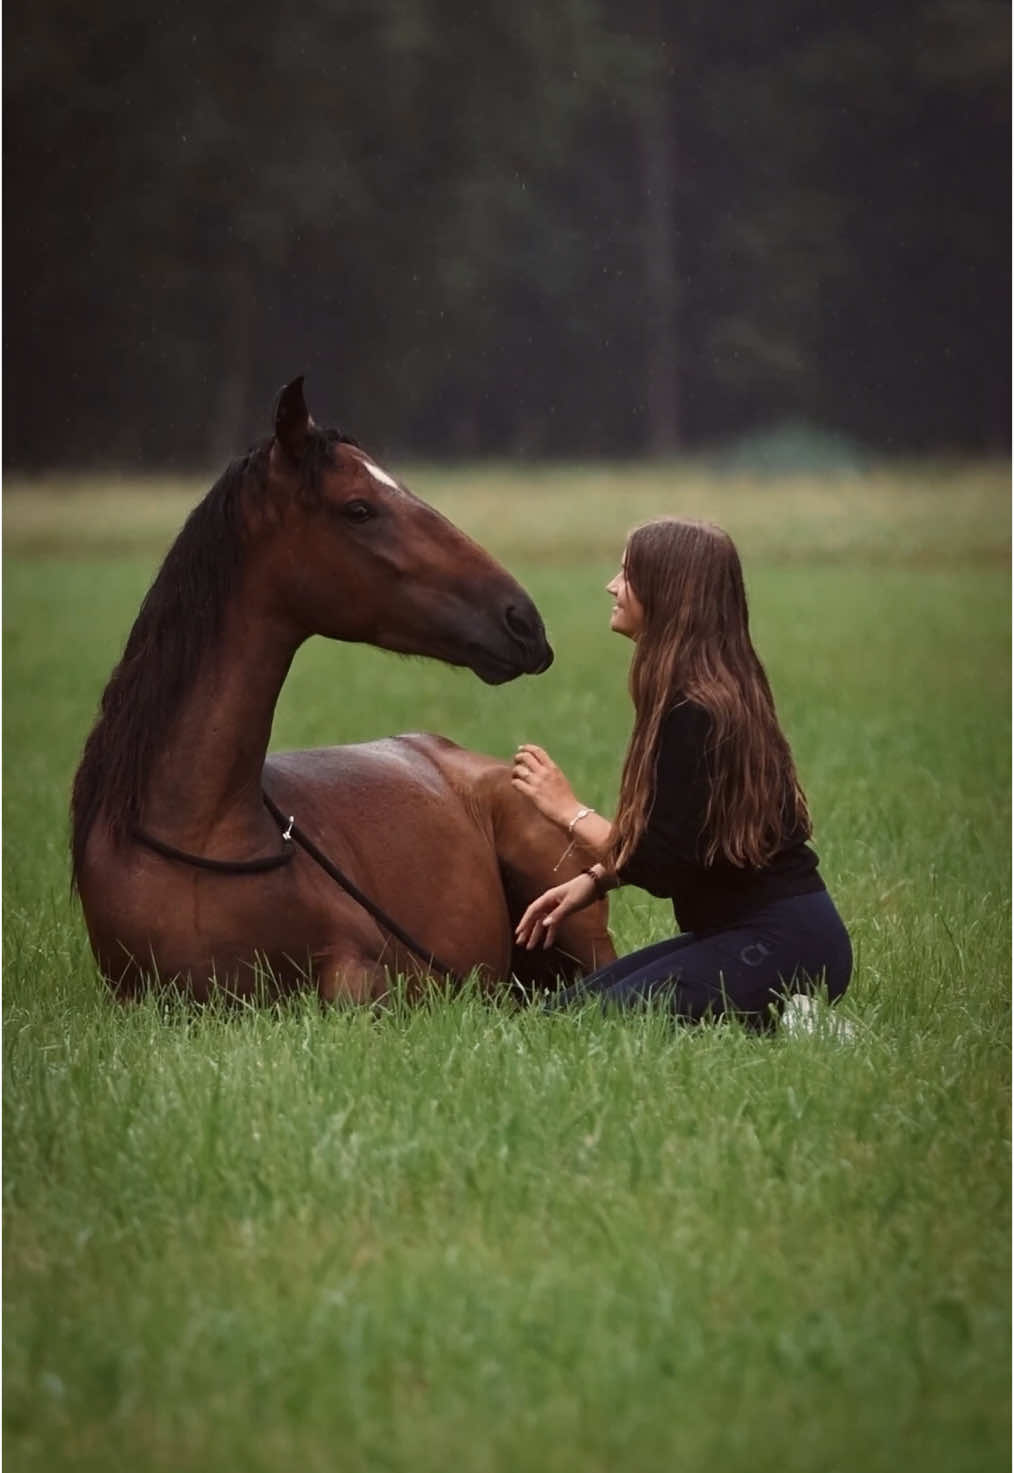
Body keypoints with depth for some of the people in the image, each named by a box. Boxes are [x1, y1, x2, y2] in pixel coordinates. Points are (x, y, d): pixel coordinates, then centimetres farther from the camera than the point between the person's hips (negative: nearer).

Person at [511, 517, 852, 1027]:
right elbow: (670, 835, 19)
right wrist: (594, 879, 7)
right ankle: (772, 1015, 7)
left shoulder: (696, 713, -20)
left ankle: (777, 1024, -9)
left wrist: (569, 811, -9)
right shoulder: (721, 692, 11)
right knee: (564, 1009, 8)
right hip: (745, 925, 10)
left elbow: (667, 865, -18)